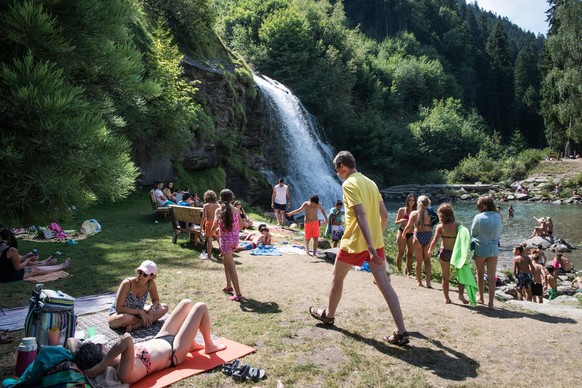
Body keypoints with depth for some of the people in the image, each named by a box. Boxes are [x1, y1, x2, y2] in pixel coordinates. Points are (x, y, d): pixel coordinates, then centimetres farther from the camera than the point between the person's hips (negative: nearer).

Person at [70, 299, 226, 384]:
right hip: (174, 351, -8)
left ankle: (192, 344, 34)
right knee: (200, 307, 3)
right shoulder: (125, 373, -41)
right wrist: (101, 366, -54)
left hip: (160, 340, 8)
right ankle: (209, 345, 26)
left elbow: (71, 340, -18)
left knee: (187, 303, 17)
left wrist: (80, 360, -30)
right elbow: (126, 339, -62)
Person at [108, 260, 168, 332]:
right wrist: (140, 312, -27)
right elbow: (119, 308, -27)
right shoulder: (127, 283, -28)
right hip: (118, 313, -5)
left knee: (164, 307, -13)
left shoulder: (151, 283, -15)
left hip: (137, 312, 5)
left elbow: (156, 300, 1)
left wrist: (151, 309, -20)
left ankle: (136, 325, -21)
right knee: (123, 318, -42)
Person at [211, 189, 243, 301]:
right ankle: (229, 286, 35)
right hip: (235, 239, 5)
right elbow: (240, 226, 6)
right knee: (226, 260, 27)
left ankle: (238, 294, -7)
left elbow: (215, 226, -16)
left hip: (225, 239, -5)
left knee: (231, 267, -4)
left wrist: (212, 231, 5)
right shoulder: (236, 210, 2)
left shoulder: (219, 210, -7)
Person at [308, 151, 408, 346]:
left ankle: (328, 315, 34)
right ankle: (401, 331, 1)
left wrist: (370, 246, -29)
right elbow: (384, 215, 12)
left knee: (337, 278, 16)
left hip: (354, 242, -6)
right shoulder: (370, 182, 10)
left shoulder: (349, 184, -14)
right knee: (384, 284, 4)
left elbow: (361, 215, -25)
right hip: (376, 241, 7)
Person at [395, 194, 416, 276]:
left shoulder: (415, 211, 6)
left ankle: (408, 271, 13)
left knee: (410, 253, 4)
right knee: (401, 252, 1)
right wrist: (401, 221, -18)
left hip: (411, 234, 3)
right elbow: (396, 222, 2)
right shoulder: (402, 210, 0)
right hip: (402, 232, -3)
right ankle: (399, 270, 11)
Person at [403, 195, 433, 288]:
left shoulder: (414, 213, -5)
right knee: (427, 260, 13)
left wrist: (404, 233, 7)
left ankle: (419, 281, 20)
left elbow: (409, 226, -10)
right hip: (428, 236, 0)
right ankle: (428, 282, 8)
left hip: (418, 236, 0)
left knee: (419, 261, 12)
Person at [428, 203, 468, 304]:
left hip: (444, 253, 0)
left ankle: (447, 298, 22)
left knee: (445, 277, 15)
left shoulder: (440, 227, -12)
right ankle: (461, 294, 12)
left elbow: (435, 241, -14)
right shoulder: (457, 225, -10)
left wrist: (430, 250, 1)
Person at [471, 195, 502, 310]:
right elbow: (499, 233, 6)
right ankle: (491, 302, 5)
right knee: (492, 276, 6)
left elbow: (473, 233, -4)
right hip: (494, 249, 3)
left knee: (480, 274, 17)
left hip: (480, 249, -2)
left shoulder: (479, 217, -17)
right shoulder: (497, 216, -5)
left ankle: (481, 298, 29)